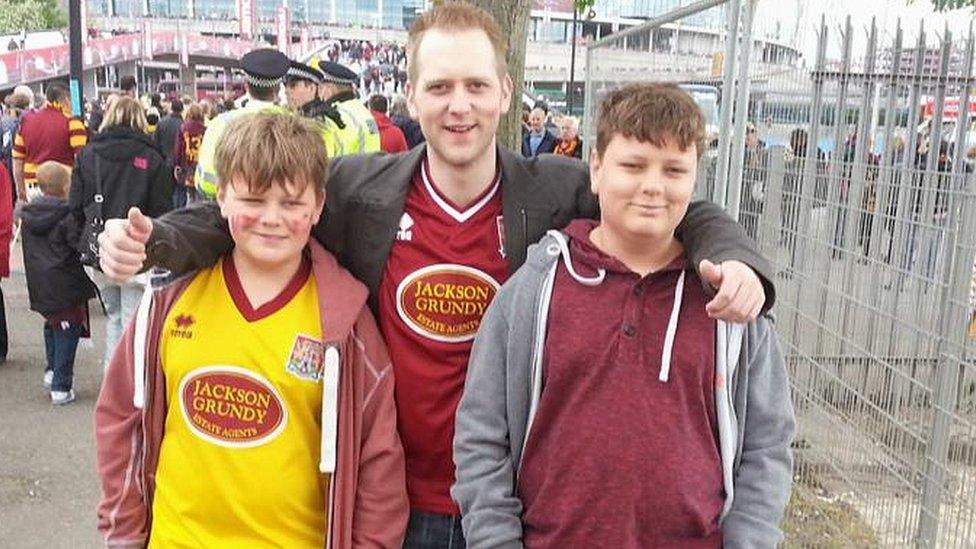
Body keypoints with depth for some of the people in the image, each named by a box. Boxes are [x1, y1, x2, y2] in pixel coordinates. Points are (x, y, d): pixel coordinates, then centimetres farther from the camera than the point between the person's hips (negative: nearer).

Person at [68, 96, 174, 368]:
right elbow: (162, 212, -8)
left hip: (98, 252, 4)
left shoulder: (87, 154, 4)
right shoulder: (152, 158, -6)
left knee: (113, 315, 20)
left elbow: (75, 206, 3)